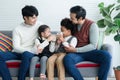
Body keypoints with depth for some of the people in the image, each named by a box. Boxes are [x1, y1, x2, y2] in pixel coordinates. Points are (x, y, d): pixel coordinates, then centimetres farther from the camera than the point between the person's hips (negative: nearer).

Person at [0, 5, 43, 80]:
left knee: (26, 55, -39)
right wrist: (32, 50, -22)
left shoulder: (39, 25, 1)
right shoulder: (17, 29, 1)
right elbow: (16, 47, -8)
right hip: (18, 52, 2)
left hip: (30, 53, -2)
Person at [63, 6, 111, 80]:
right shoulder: (72, 24, 3)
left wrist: (75, 50, -19)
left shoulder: (92, 25, -10)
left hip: (90, 52, -2)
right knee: (67, 59, -35)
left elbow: (93, 45, -13)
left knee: (106, 56, -33)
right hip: (76, 53, 2)